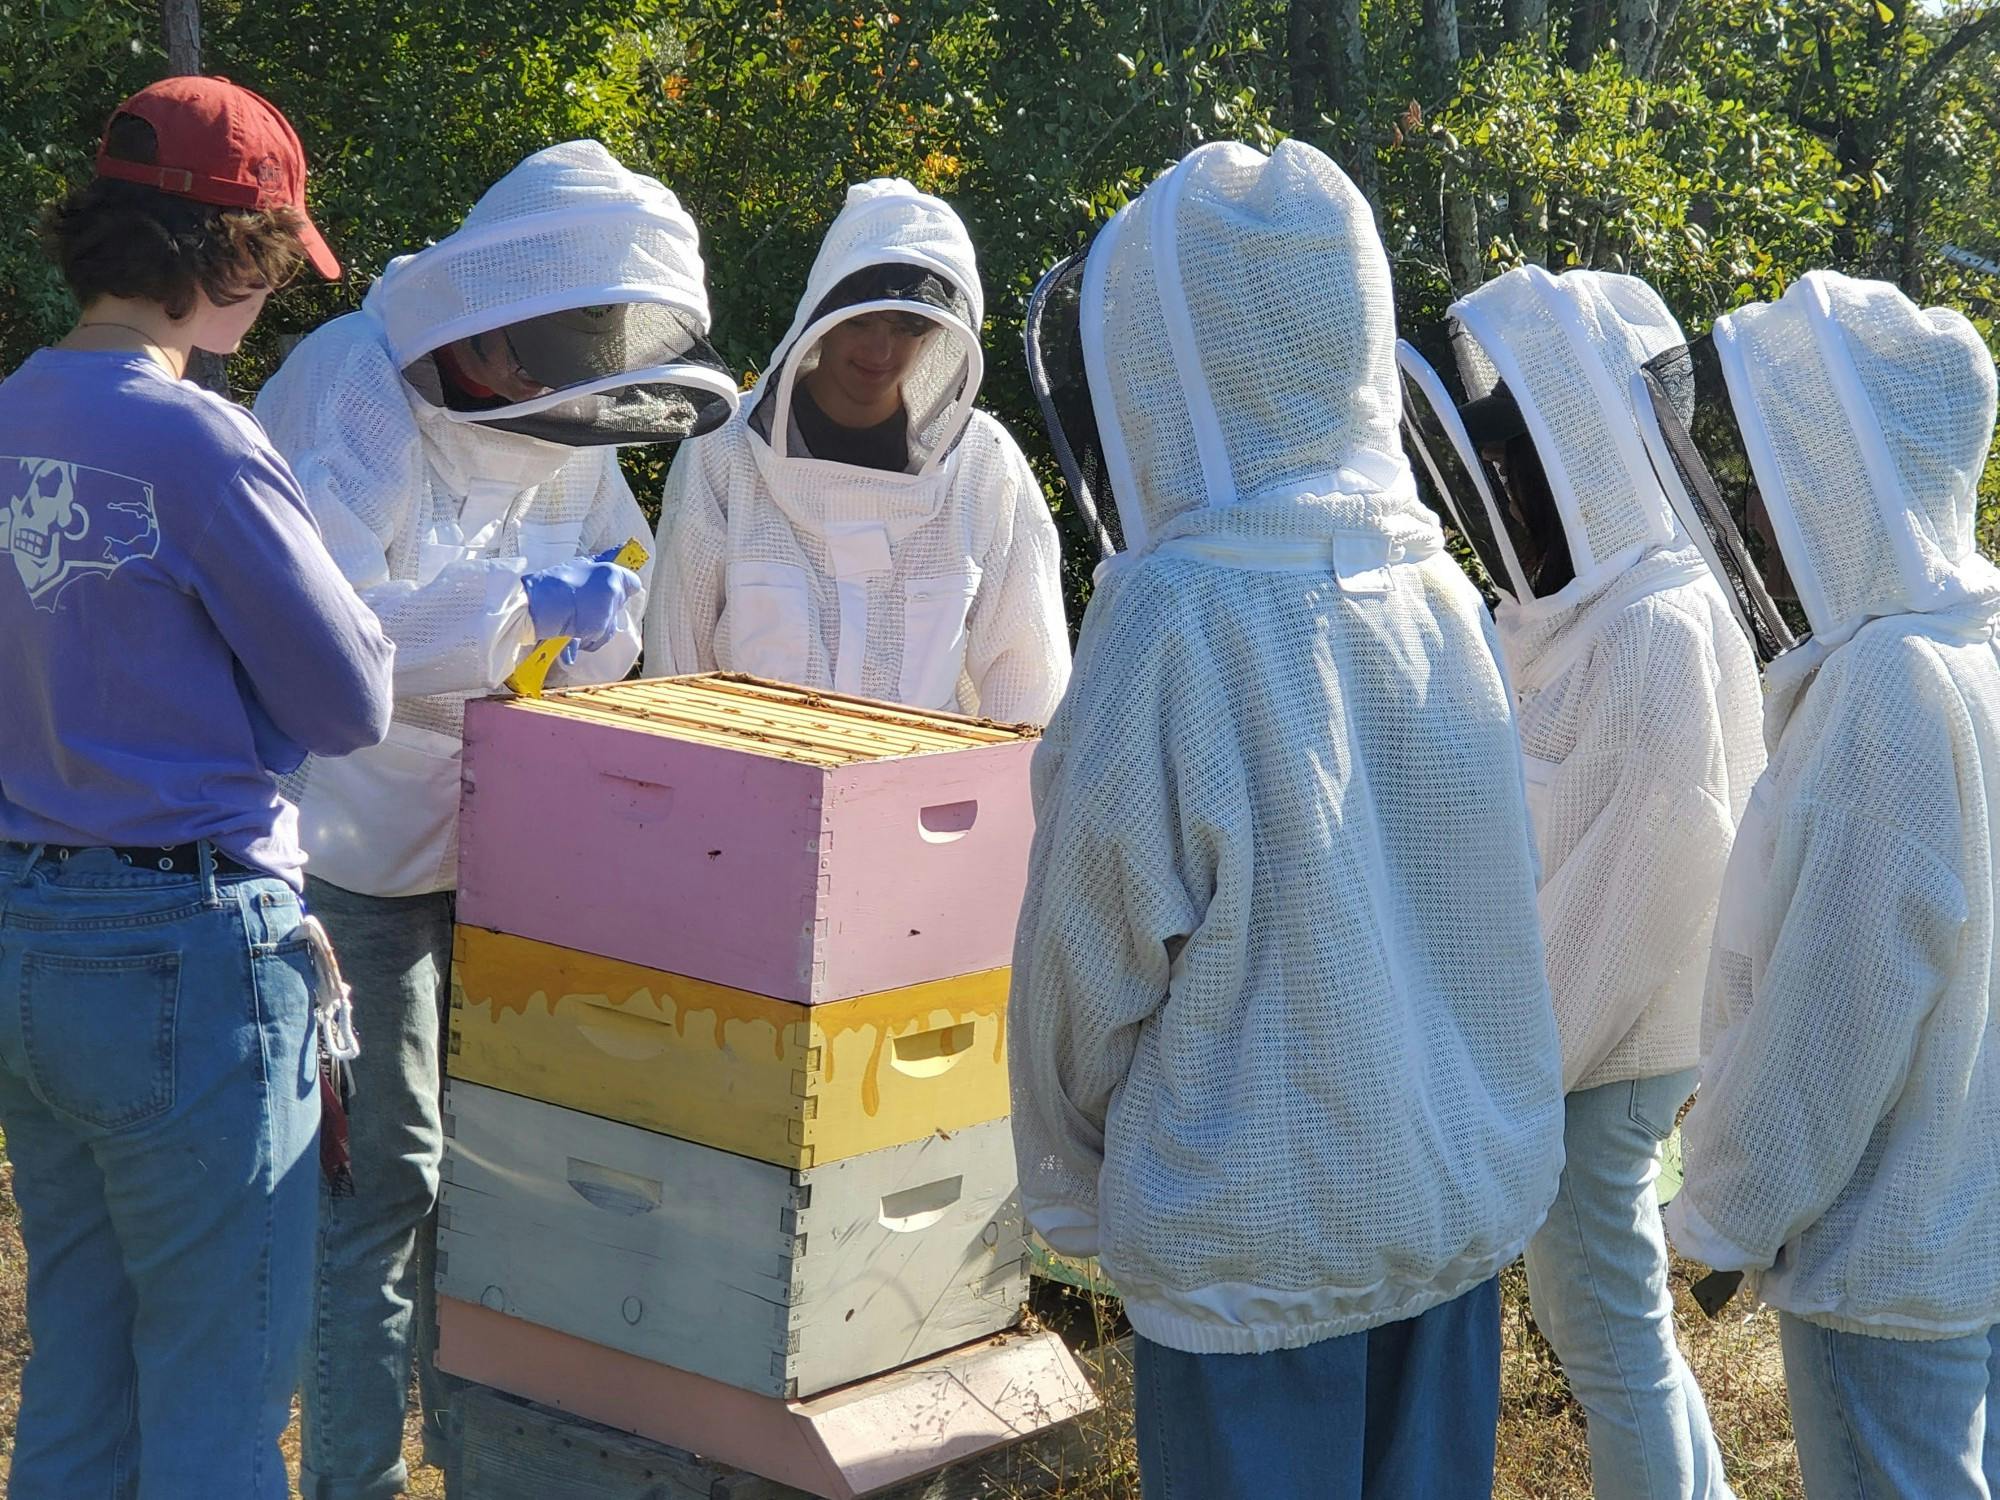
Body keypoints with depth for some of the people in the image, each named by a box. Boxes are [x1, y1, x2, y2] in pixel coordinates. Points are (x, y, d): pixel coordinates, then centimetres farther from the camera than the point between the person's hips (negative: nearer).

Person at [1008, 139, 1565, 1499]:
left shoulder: (1175, 622, -18)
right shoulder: (1441, 586, -2)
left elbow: (1094, 961, -10)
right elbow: (1499, 902, 6)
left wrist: (1068, 1178, 6)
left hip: (1259, 1238, -5)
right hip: (1471, 1194, 5)